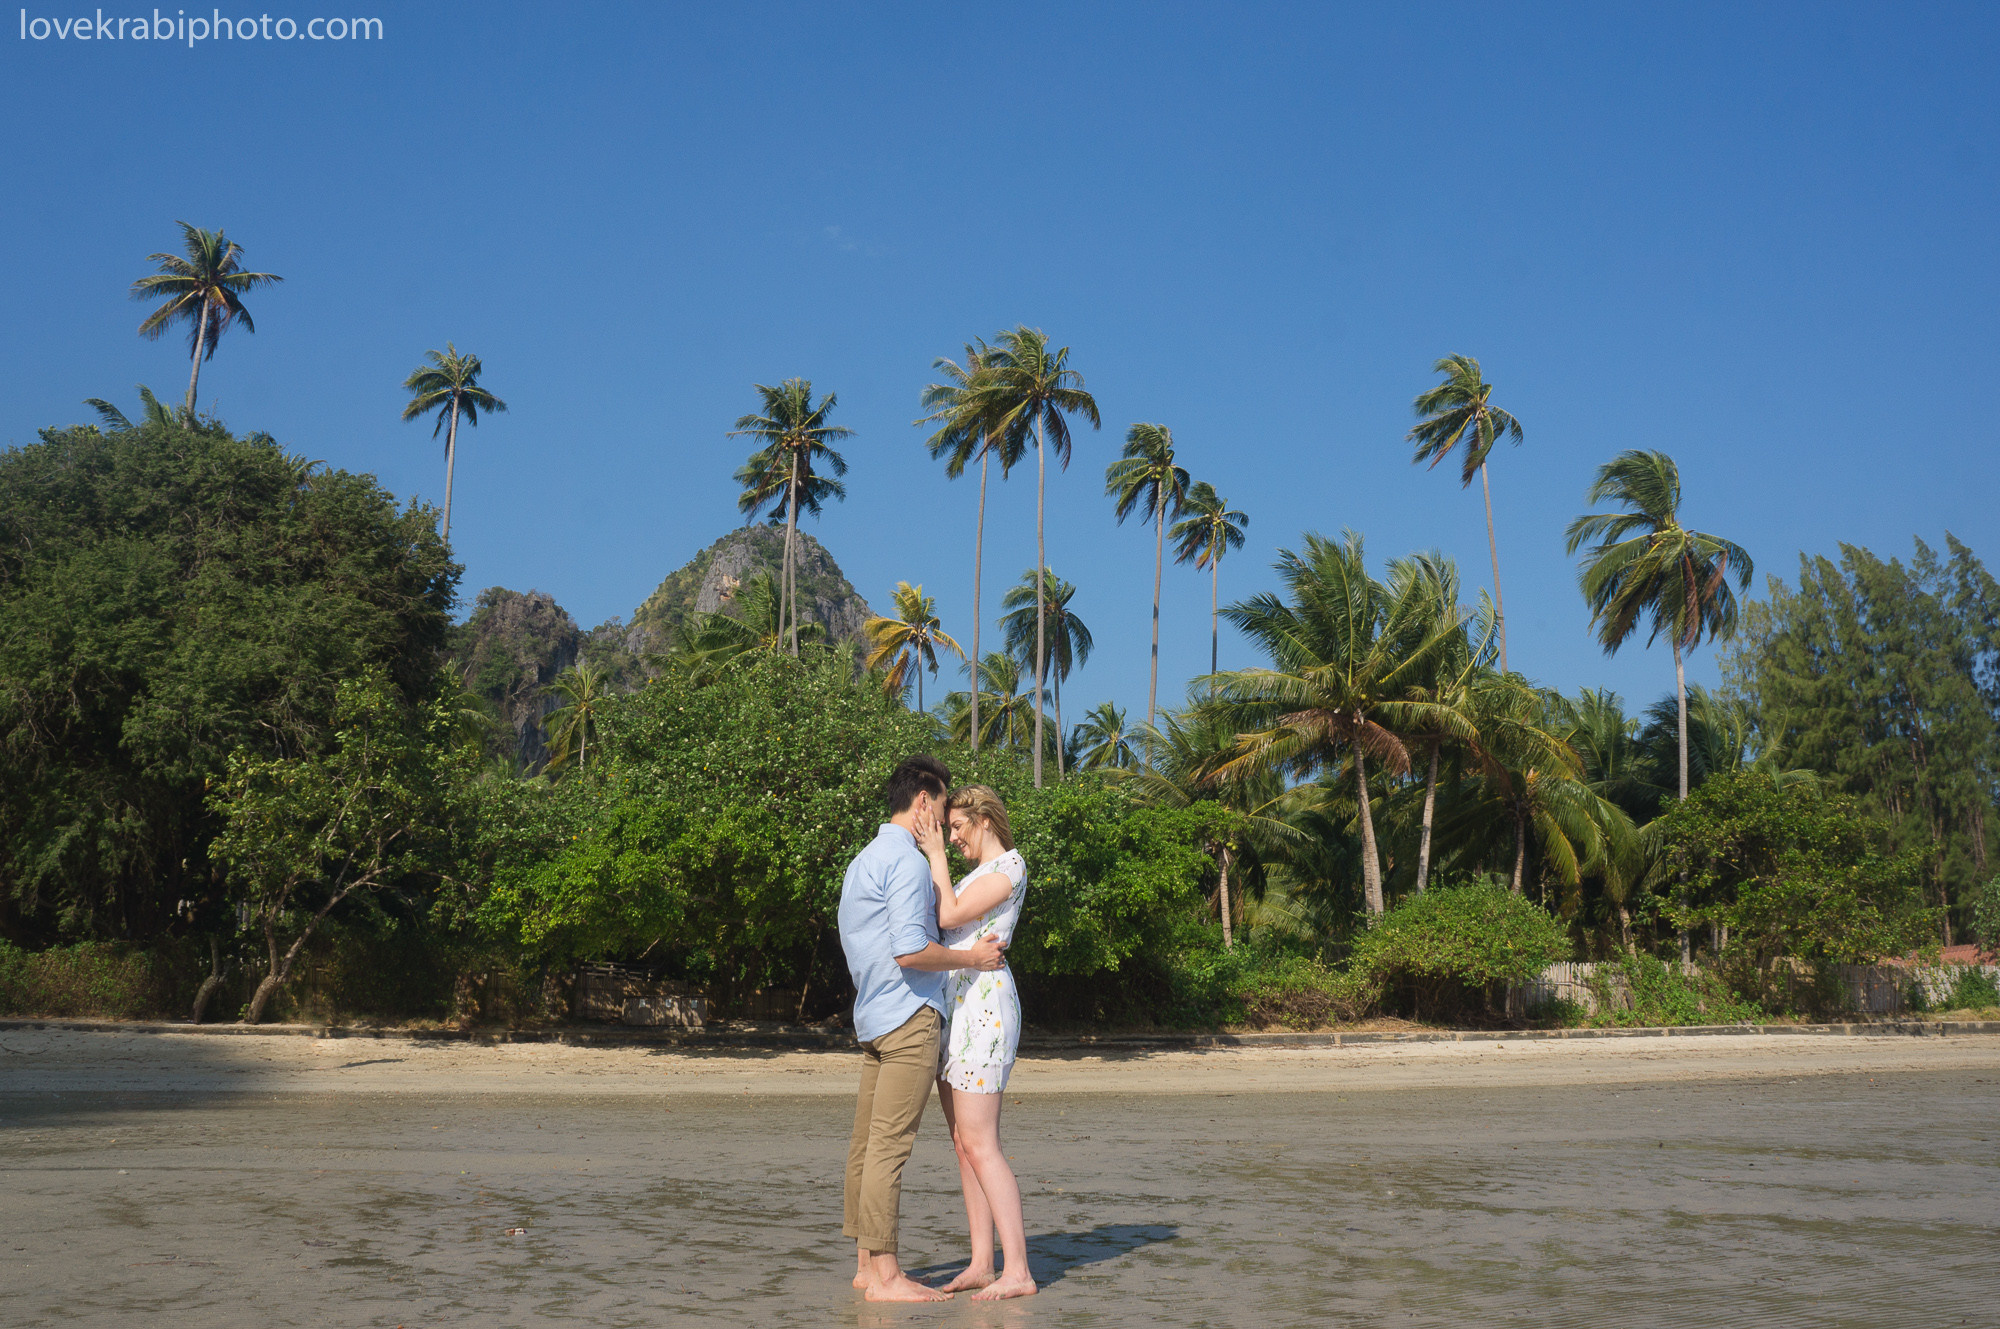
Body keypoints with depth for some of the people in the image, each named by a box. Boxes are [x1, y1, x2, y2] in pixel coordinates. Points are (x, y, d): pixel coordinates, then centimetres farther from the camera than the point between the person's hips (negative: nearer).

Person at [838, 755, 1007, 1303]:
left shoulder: (864, 860, 19)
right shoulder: (907, 861, -12)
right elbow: (910, 950, -21)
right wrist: (971, 958, -9)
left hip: (872, 1015, 10)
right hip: (909, 1015, -10)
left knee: (866, 1144, 10)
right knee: (889, 1146, -8)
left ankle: (867, 1263, 16)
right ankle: (885, 1274, -5)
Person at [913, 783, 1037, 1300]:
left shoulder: (1010, 865, -9)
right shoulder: (977, 874, 22)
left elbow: (950, 916, -15)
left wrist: (935, 855, -9)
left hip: (982, 1005, -10)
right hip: (954, 1006, 10)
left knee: (979, 1145, -12)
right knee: (964, 1142, 7)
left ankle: (1018, 1271, -10)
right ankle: (982, 1264, 10)